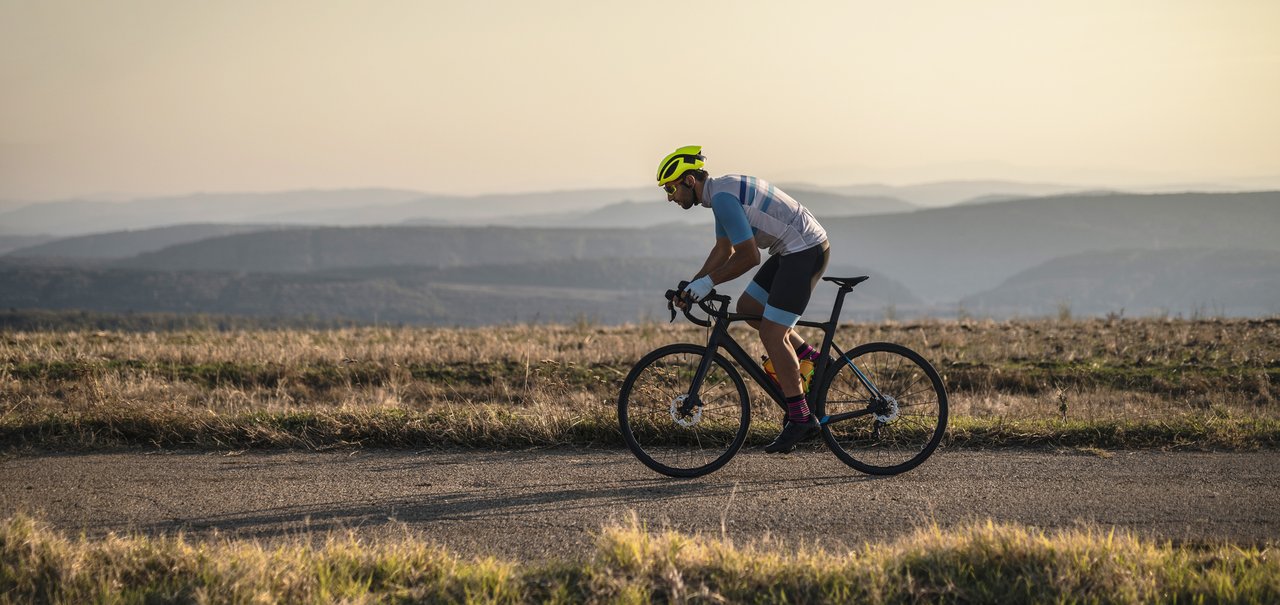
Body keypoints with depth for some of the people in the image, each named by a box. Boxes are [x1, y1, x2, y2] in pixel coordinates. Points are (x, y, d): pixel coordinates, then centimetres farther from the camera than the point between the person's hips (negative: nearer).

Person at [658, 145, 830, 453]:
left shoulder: (724, 197, -20)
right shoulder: (721, 191, 13)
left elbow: (749, 257, -22)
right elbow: (723, 251, 21)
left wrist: (708, 281, -15)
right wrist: (692, 285, 14)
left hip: (806, 251, -10)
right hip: (792, 250, 10)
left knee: (771, 334, -9)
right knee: (747, 309, 15)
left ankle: (800, 419, -4)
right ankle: (813, 362, 19)